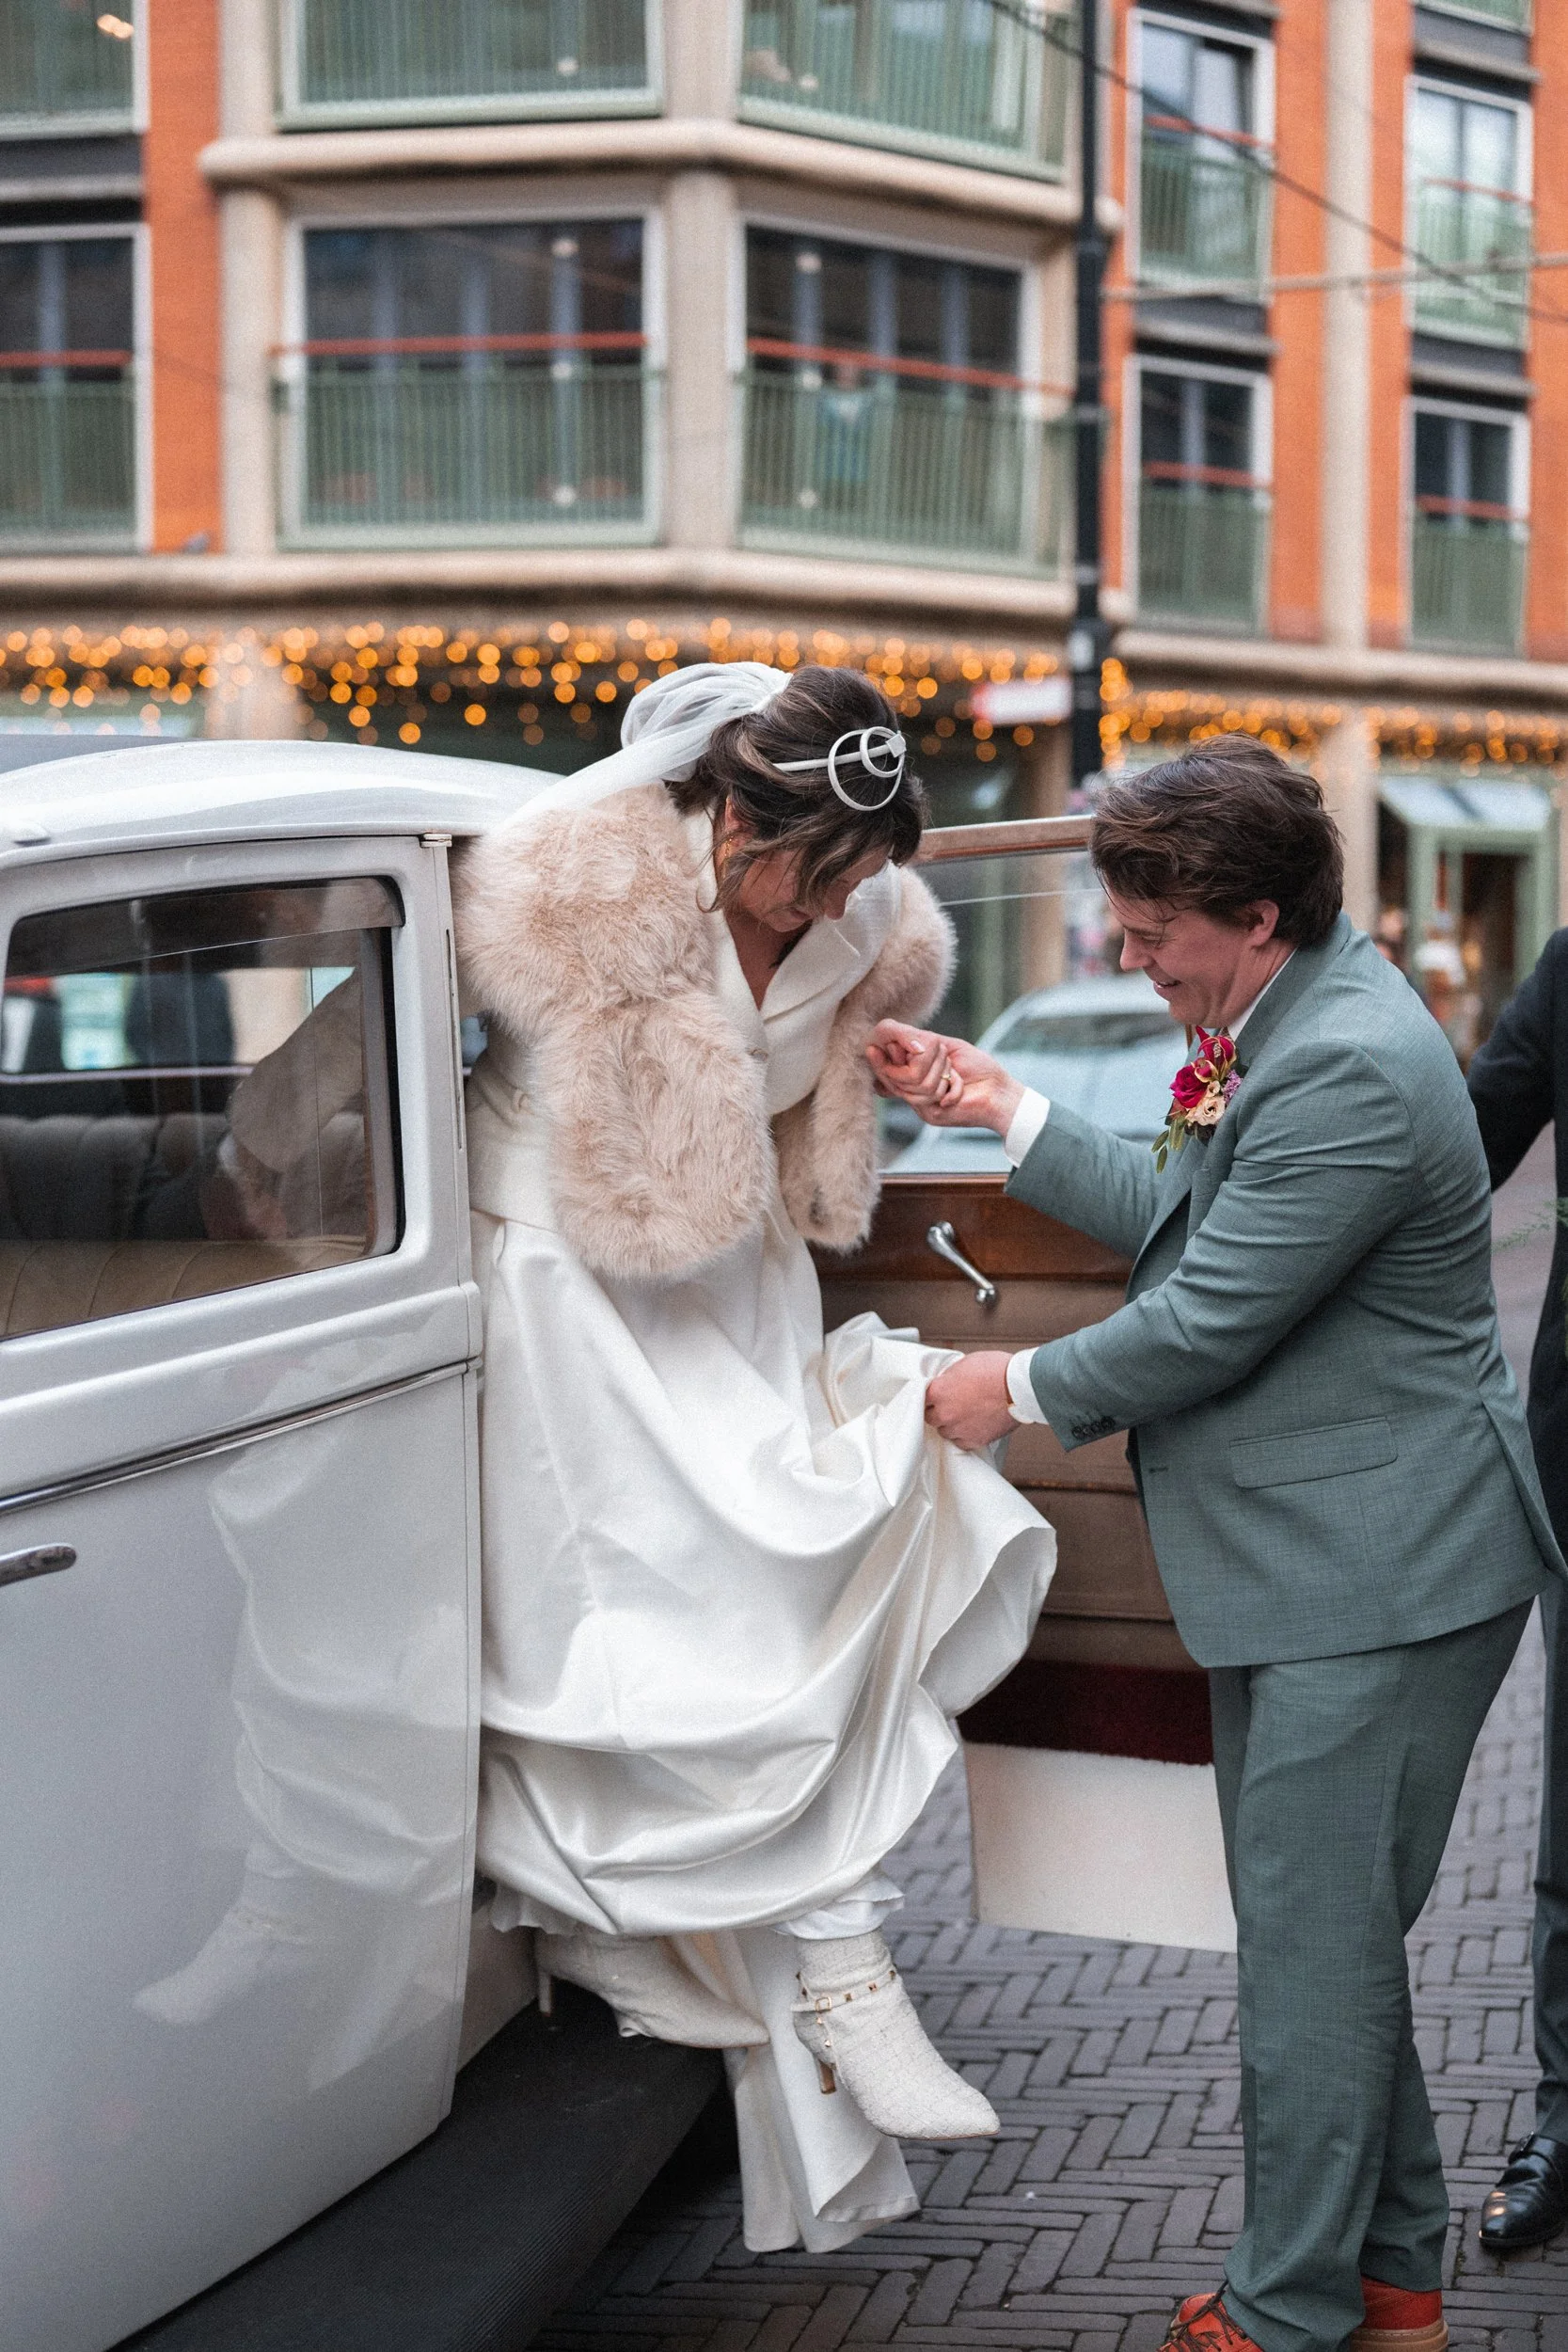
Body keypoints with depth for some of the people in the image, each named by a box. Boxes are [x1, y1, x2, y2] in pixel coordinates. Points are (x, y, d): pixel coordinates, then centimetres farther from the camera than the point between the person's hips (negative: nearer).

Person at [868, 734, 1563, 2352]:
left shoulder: (1349, 1072, -24)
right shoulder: (1276, 1023, 9)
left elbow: (1207, 1323, -21)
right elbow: (1180, 1223, 16)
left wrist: (1022, 1392, -7)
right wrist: (1003, 1115, 10)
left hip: (1375, 1579, -11)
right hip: (1299, 1560, 11)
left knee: (1314, 1946, -2)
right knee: (1326, 1934, 18)